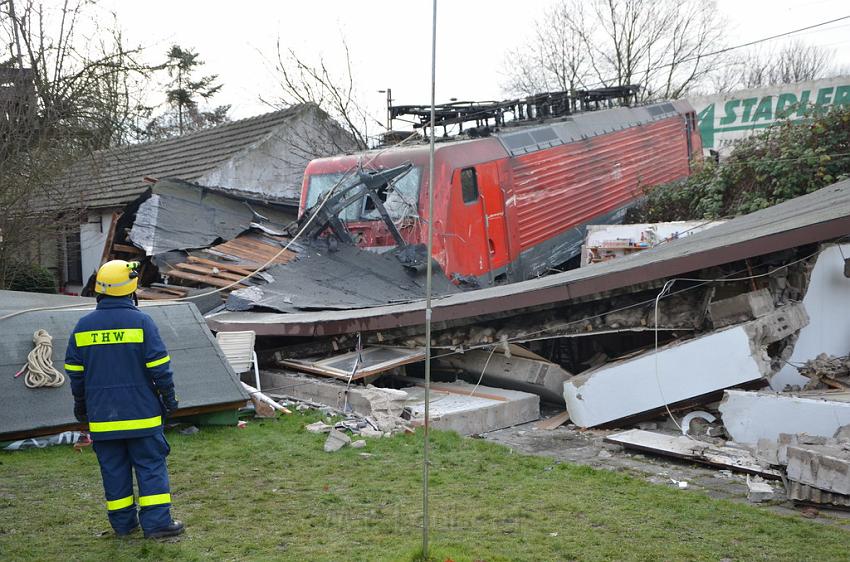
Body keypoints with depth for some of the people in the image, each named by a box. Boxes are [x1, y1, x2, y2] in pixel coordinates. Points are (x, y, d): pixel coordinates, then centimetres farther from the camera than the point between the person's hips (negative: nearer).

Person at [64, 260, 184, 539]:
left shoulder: (83, 325, 2)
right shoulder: (141, 321, -10)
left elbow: (75, 372, 8)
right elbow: (159, 367, -10)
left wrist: (81, 405, 19)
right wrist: (169, 397, 2)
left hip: (102, 415, 4)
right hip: (141, 413, -3)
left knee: (113, 469, 12)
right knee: (151, 466, 3)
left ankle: (123, 522, 19)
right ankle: (157, 522, 2)